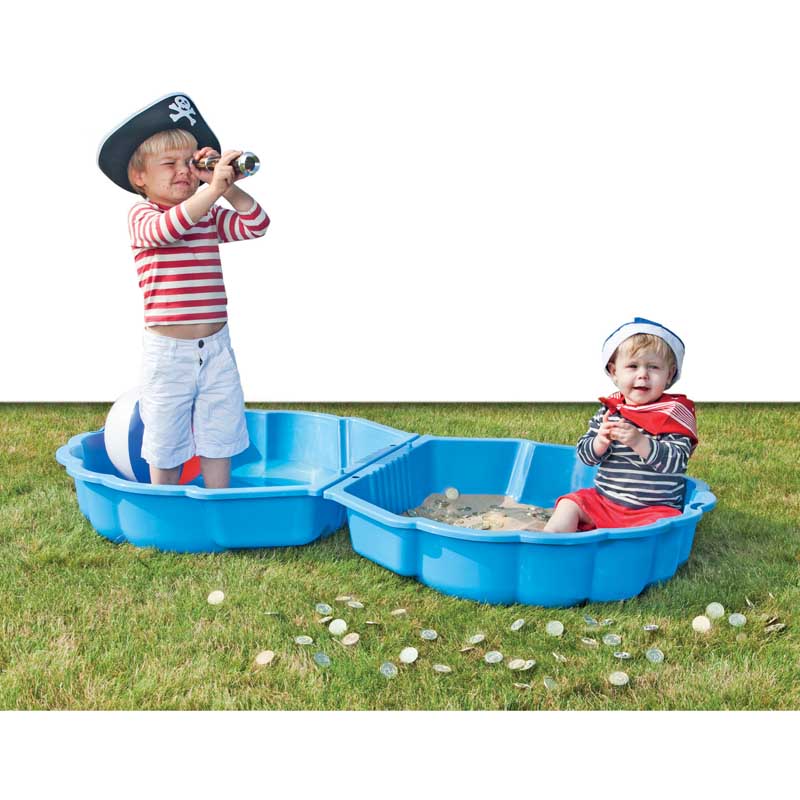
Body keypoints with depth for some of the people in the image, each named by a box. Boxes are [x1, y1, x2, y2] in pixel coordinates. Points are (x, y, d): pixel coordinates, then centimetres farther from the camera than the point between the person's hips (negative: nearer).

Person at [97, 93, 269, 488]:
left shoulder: (210, 216, 9)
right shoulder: (142, 216, -8)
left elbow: (255, 224, 0)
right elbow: (168, 227, -29)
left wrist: (229, 187, -13)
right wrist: (214, 188, -36)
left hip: (215, 347, 5)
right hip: (167, 350, -4)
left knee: (218, 437, 12)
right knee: (166, 442, 9)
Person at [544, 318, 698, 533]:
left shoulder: (672, 414, -7)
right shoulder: (608, 410, 5)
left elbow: (675, 461, -19)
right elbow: (585, 454, 3)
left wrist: (638, 441, -33)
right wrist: (601, 441, -20)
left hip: (655, 508, -4)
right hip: (604, 499, 4)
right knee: (570, 504, -11)